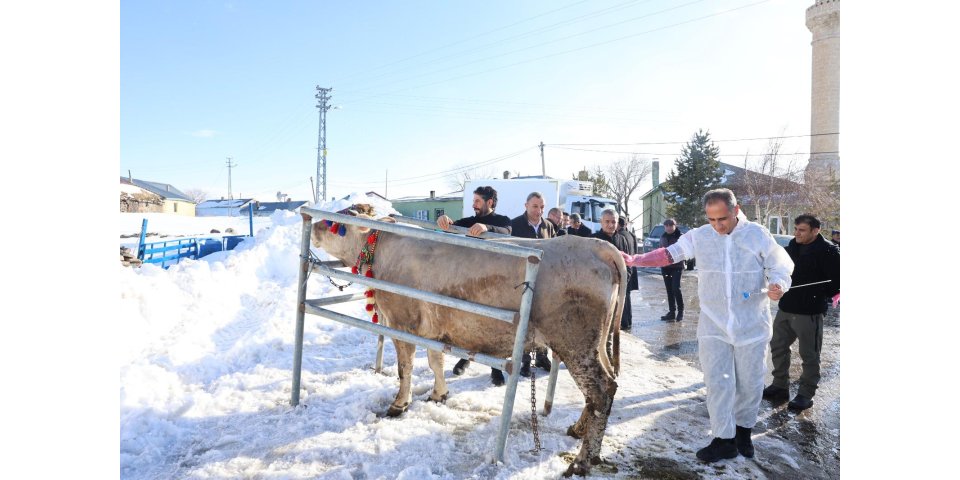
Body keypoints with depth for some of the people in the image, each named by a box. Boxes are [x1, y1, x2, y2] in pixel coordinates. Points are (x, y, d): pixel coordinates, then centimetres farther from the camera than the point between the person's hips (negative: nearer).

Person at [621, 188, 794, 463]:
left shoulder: (758, 235, -6)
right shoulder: (699, 236, -2)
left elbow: (781, 266, 0)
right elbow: (668, 254, -1)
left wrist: (778, 285, -21)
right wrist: (634, 260, -10)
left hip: (752, 324, 0)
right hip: (713, 325, 1)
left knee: (750, 383, 12)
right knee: (717, 382, -1)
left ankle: (743, 430, 35)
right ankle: (724, 440, 11)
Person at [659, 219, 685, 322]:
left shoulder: (680, 236, -6)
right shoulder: (663, 237, 11)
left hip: (677, 266, -5)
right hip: (665, 266, 5)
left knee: (676, 288, -12)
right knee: (669, 290, 8)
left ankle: (680, 311, 3)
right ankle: (672, 312, 16)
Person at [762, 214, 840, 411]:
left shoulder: (827, 251, -14)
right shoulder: (793, 246, 8)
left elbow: (837, 279, -17)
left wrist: (821, 296, -12)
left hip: (809, 313, -8)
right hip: (786, 308, 8)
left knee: (809, 354, 4)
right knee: (778, 346, 15)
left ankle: (806, 394, 16)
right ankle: (780, 386, 29)